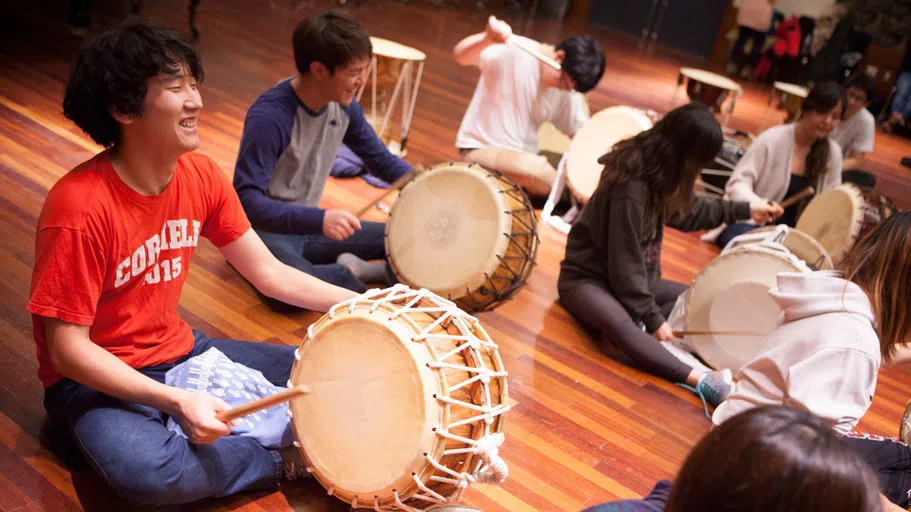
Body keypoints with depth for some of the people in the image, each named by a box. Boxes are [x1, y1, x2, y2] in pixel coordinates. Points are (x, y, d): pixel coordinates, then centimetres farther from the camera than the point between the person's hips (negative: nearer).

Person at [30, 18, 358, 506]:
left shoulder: (202, 175, -6)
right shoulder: (81, 206, -26)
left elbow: (270, 274, 0)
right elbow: (68, 348, -23)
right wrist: (175, 401, -33)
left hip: (182, 352, 6)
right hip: (98, 378, -6)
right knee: (146, 470, -36)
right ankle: (282, 457, -12)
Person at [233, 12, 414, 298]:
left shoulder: (344, 106, -5)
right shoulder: (269, 117, -27)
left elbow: (380, 158, 8)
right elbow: (247, 201, -32)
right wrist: (318, 219, -44)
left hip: (308, 225, 7)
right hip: (266, 230, -6)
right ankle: (346, 276, -13)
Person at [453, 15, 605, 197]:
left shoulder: (567, 91, 0)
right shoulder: (515, 51, -17)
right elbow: (460, 56, -30)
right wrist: (487, 39, -51)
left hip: (525, 156, 7)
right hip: (481, 150, -6)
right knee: (536, 169, -35)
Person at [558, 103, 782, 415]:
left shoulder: (658, 174, 0)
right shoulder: (630, 187, -27)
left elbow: (688, 210, 22)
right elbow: (625, 263, -24)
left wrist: (744, 210, 24)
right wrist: (651, 317, -18)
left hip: (635, 277, 10)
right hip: (587, 278, -10)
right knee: (617, 321, -40)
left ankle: (634, 328, -16)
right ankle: (700, 380, -50)